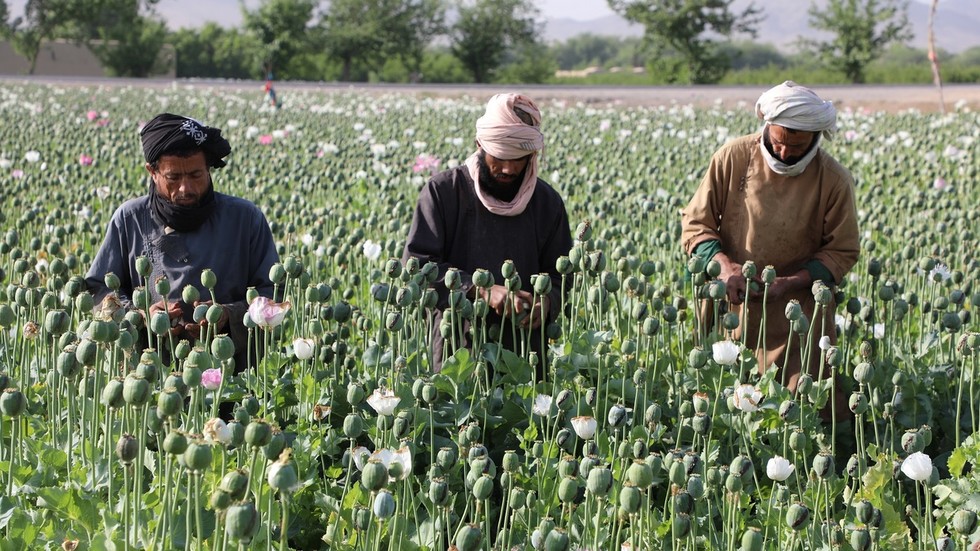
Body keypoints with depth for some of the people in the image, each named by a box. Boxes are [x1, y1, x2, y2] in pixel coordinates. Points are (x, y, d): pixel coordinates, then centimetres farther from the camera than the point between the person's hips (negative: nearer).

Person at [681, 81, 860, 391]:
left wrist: (791, 283, -14)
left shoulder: (834, 180, -6)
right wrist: (725, 264, -17)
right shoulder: (732, 158, -4)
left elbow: (842, 251, 1)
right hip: (733, 308, 1)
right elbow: (695, 223, 2)